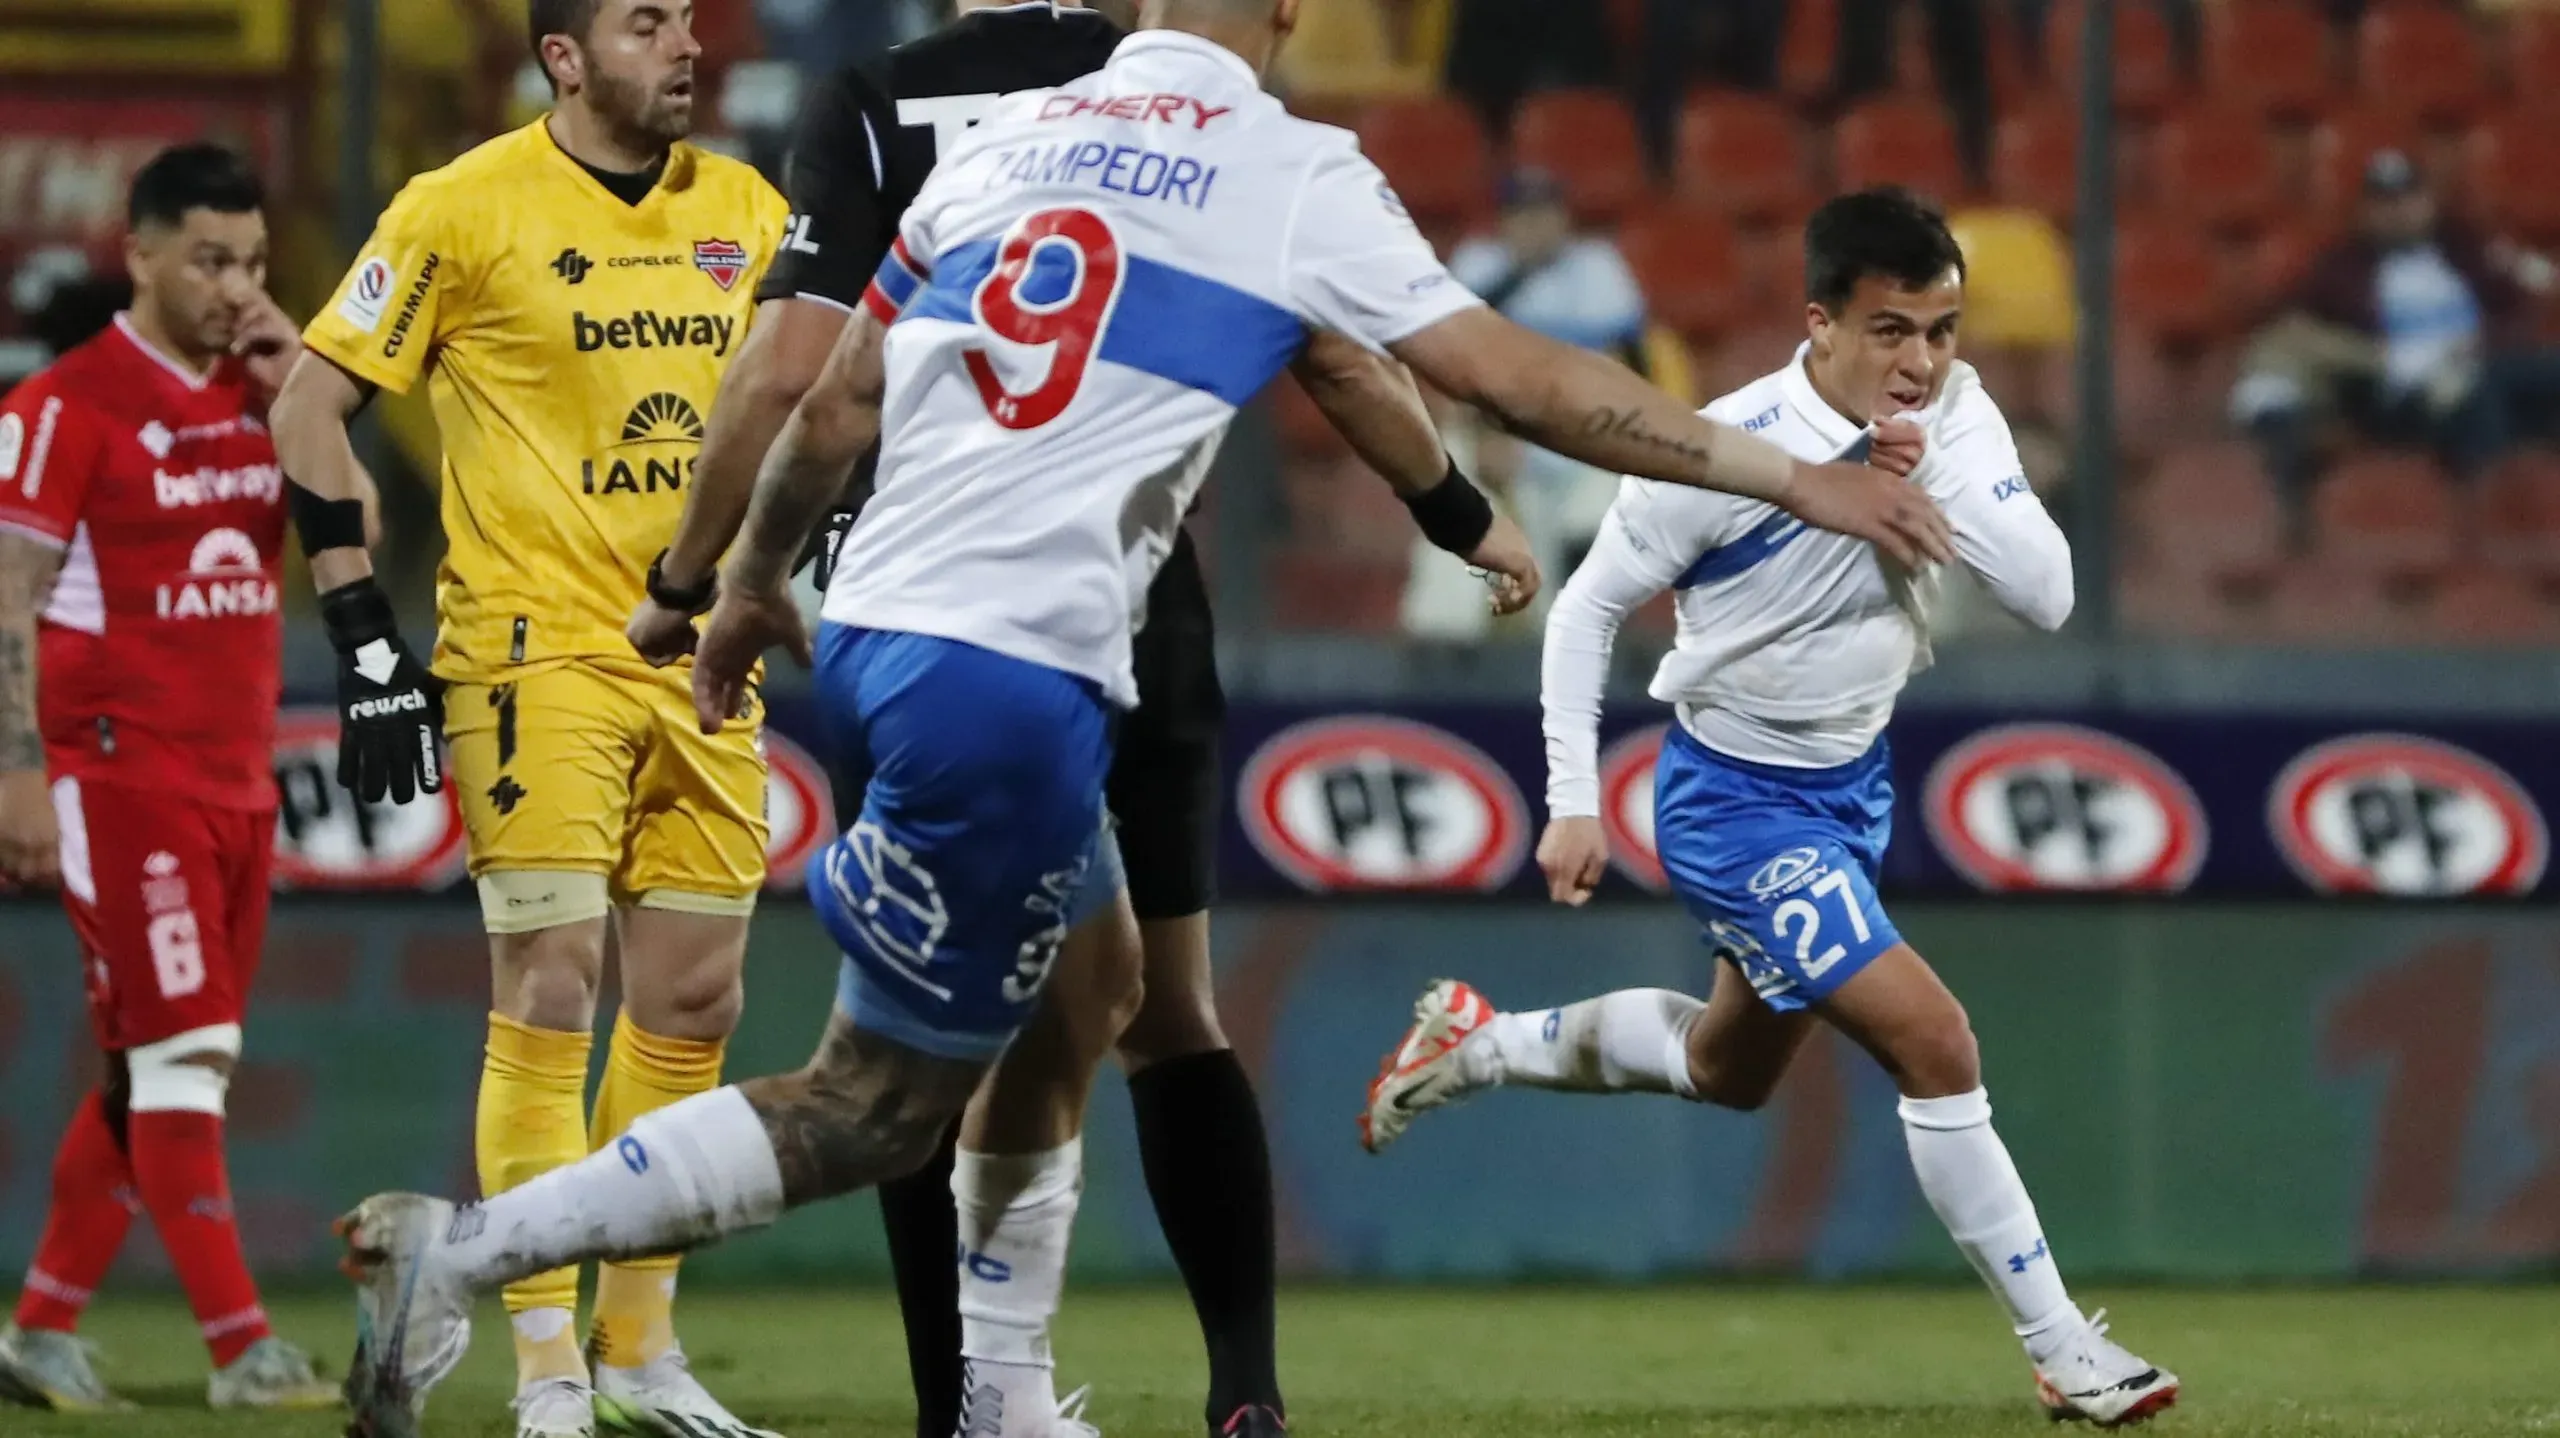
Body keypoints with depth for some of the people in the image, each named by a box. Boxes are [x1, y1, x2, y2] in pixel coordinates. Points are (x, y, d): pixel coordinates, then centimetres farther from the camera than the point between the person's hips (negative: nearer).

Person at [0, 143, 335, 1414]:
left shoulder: (257, 392, 12)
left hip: (237, 777, 7)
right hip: (120, 776, -7)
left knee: (150, 1075, 9)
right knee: (184, 1056, -11)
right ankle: (241, 1351, -13)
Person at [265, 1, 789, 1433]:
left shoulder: (745, 211, 9)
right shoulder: (467, 209, -7)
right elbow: (309, 406, -4)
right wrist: (366, 630, -9)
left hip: (702, 660, 6)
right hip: (539, 655, -6)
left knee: (694, 1001, 7)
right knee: (552, 990, -9)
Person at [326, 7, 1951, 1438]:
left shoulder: (1008, 138, 14)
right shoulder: (1301, 179, -2)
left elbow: (842, 396, 17)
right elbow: (1524, 378, -2)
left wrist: (754, 582, 32)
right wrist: (1790, 475, 5)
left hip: (877, 630, 7)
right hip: (1013, 682, -7)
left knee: (1079, 1000, 25)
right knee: (873, 1107, -1)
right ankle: (472, 1245, -11)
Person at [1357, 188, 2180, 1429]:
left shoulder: (1954, 418, -11)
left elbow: (2047, 596, -18)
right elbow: (1588, 607, -13)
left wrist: (1936, 479, -30)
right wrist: (1572, 802, -14)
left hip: (1852, 781, 7)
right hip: (1738, 802, -7)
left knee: (1731, 1069, 26)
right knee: (1935, 1046, -16)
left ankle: (1473, 1046, 46)